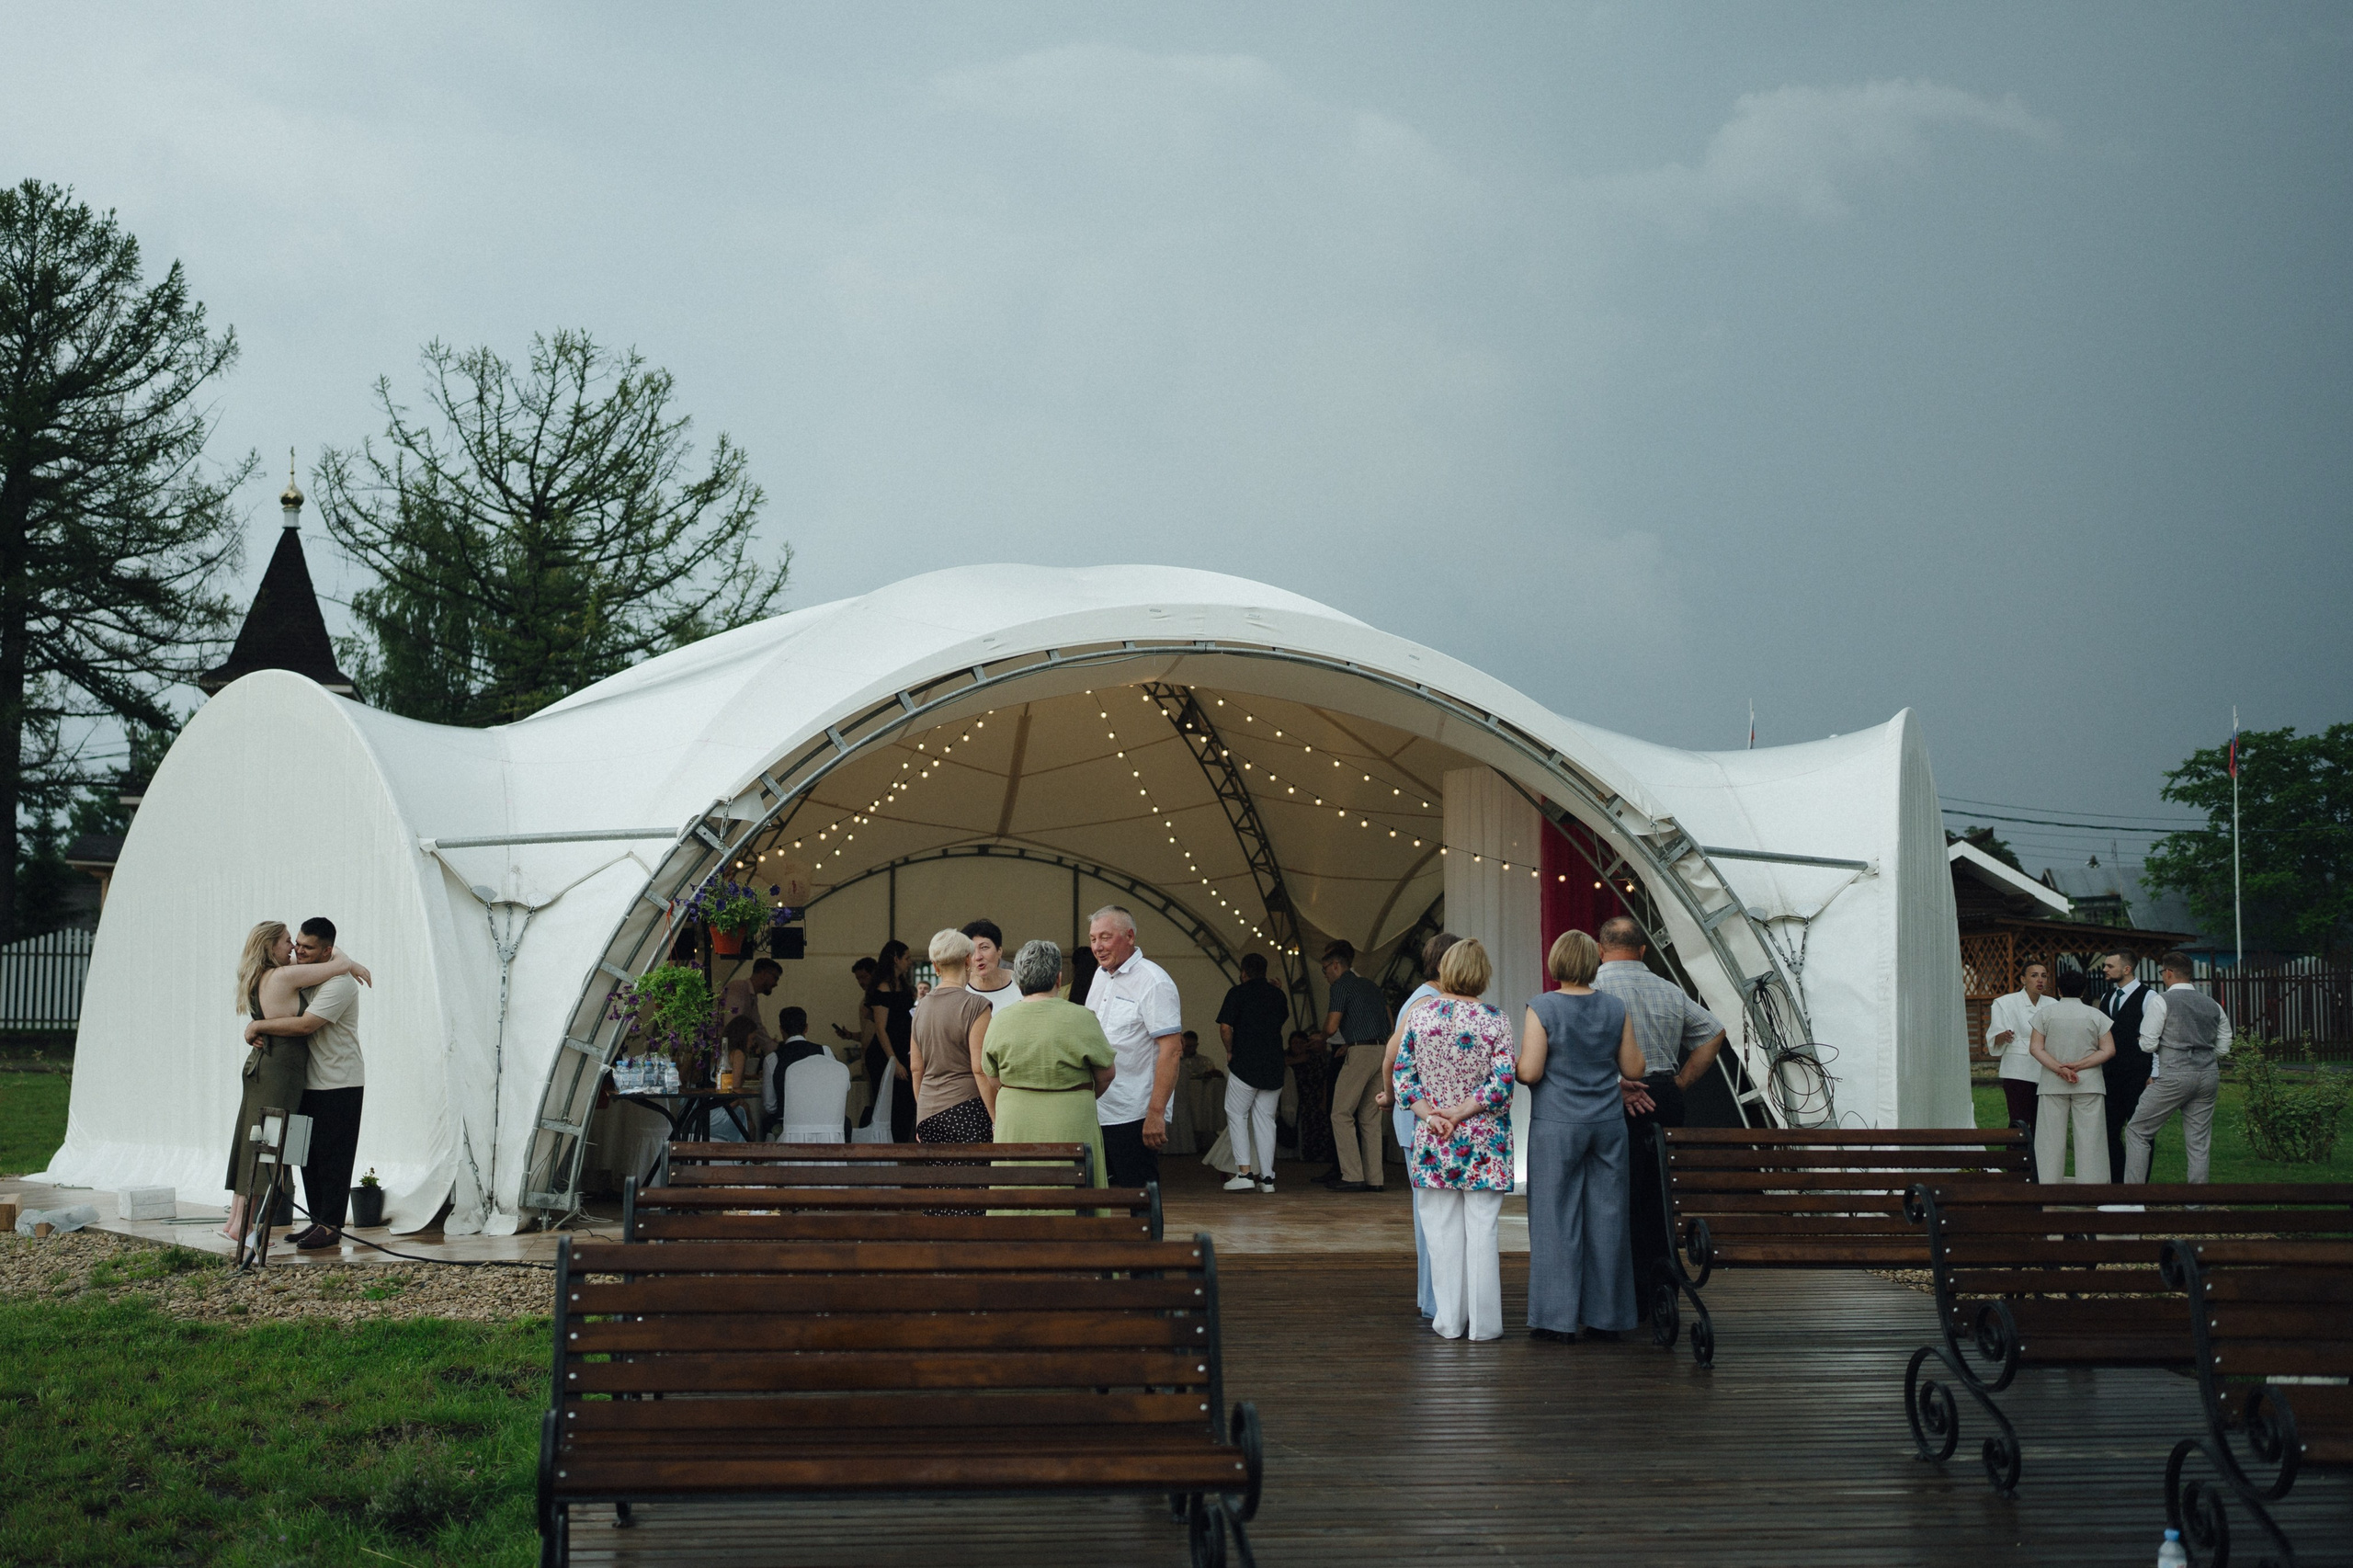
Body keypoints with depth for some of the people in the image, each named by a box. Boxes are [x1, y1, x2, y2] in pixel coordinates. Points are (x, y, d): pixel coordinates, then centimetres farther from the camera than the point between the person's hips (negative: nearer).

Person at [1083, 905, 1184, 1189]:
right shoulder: (1101, 975, 15)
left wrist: (1156, 1113, -23)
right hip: (1096, 1111, 8)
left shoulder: (1153, 982, -12)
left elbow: (1171, 1050, -18)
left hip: (1134, 1116, -8)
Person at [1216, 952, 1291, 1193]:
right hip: (1274, 1066, 4)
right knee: (1265, 1119, 8)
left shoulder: (1238, 993, -4)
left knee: (1236, 1114, 5)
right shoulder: (1277, 994, 10)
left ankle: (1245, 1172, -8)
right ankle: (1267, 1177, 5)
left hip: (1245, 1065, -4)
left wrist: (1230, 1052, 1)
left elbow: (1225, 1027, -13)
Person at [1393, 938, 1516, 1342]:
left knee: (1442, 1231, 8)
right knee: (1481, 1230, 4)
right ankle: (1484, 1322, 7)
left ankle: (1449, 1320, 12)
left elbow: (1403, 1078, -3)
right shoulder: (1493, 1021, -7)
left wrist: (1432, 1115, -7)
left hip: (1433, 1143, 2)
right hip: (1483, 1142, -2)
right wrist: (1459, 1114, -11)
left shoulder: (1419, 1015, -1)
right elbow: (1502, 1083, -14)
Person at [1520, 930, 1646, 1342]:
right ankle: (1607, 1316, 12)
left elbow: (1529, 1072, -14)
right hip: (1608, 1123, 3)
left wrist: (1515, 1064, 7)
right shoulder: (1616, 1008, 1)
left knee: (1556, 1219, 2)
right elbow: (1632, 1069, 5)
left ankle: (1557, 1318, 2)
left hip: (1557, 1126, -3)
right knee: (1605, 1217, 8)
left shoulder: (1543, 1008, -10)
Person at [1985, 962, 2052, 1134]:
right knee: (2020, 1123, -12)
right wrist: (2003, 1037, -28)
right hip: (2018, 1073, -4)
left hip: (2046, 1073, 4)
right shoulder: (2005, 1003, -1)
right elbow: (1993, 1040, -6)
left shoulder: (2051, 1005, 11)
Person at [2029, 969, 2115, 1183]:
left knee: (2052, 1137, 4)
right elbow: (2109, 1050, -3)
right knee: (2088, 1136, 1)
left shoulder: (2046, 1013, 3)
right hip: (2088, 1084, -1)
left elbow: (2036, 1047, -4)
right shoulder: (2095, 1015, 2)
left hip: (2052, 1085, 1)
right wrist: (2078, 1066, -9)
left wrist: (2060, 1069, -10)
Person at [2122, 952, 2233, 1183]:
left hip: (2174, 1076, -6)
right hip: (2209, 1076, 6)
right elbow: (2223, 1047, 17)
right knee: (2200, 1142, 8)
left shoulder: (2161, 1001, -5)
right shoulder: (2213, 1005, 13)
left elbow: (2148, 1044, -7)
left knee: (2137, 1131, 4)